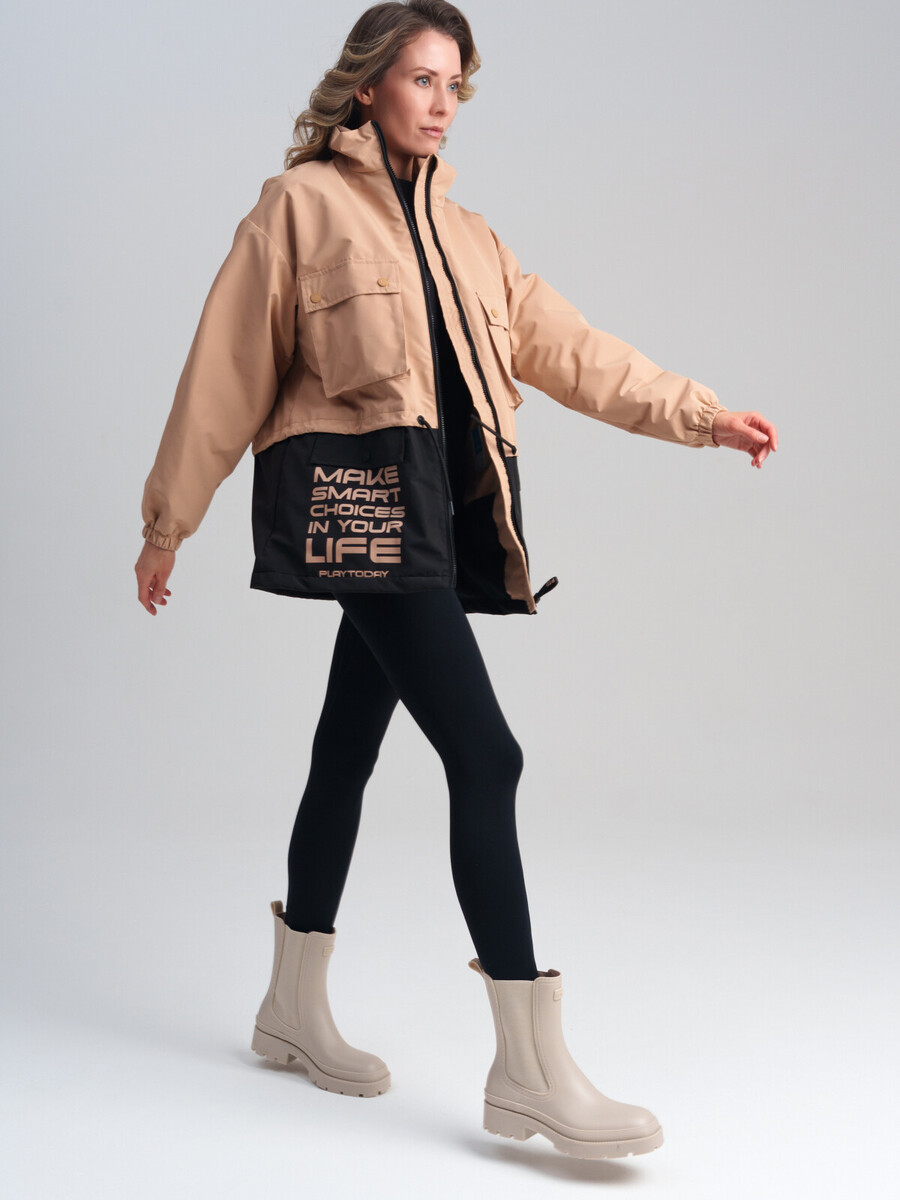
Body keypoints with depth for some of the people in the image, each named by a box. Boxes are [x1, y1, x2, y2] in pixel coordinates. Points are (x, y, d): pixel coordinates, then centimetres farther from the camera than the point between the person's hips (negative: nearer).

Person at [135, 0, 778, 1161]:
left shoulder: (462, 234, 19)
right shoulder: (300, 204, 0)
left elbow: (567, 347, 16)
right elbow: (226, 371, 0)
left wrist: (701, 413, 8)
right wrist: (168, 522, 2)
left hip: (438, 509, 7)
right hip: (359, 498, -7)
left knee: (349, 748, 15)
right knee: (483, 754, -16)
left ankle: (296, 1008, 29)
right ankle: (530, 1068, -13)